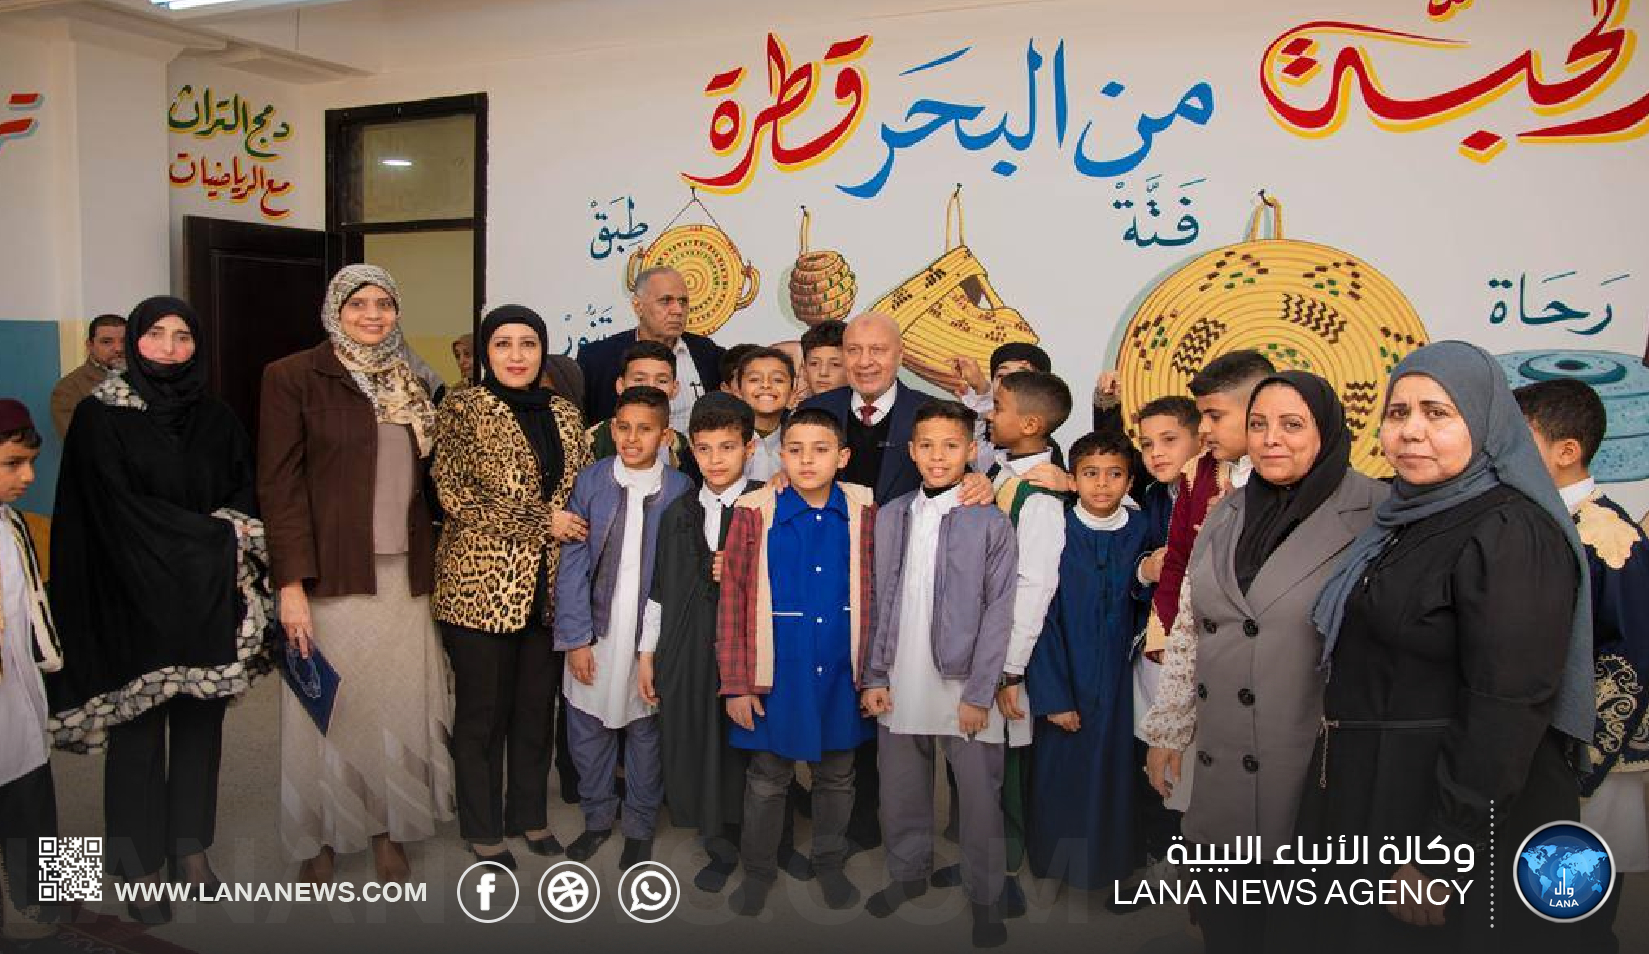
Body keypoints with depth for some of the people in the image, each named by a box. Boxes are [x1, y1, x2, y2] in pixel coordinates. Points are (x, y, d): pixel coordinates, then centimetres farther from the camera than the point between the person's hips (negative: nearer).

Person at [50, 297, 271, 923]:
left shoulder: (216, 420, 10)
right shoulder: (100, 417, -4)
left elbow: (247, 494, 8)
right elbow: (117, 508, -11)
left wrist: (237, 535, -14)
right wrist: (217, 534, -11)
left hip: (207, 602, 4)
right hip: (134, 601, -4)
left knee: (200, 726, 9)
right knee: (138, 734, 3)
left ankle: (191, 849, 23)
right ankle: (141, 870, 15)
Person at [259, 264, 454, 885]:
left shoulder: (410, 383, 13)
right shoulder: (292, 378, -2)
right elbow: (280, 485, -7)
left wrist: (430, 564, 11)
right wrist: (291, 583, -13)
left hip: (403, 574, 4)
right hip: (332, 575, -4)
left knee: (400, 706, 6)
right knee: (331, 711, 4)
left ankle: (388, 831, 22)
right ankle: (319, 840, 22)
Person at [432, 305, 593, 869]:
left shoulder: (563, 414, 11)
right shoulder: (463, 410, -3)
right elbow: (455, 495, -11)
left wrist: (576, 531, 1)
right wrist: (540, 522, -14)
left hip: (548, 584, 5)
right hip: (482, 583, -4)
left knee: (538, 706, 13)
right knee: (483, 711, 6)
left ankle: (530, 814, 30)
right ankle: (482, 829, 23)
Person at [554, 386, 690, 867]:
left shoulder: (680, 490, -6)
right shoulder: (591, 481, -3)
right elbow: (573, 562, -3)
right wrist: (576, 638, -6)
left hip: (654, 634, -1)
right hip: (596, 631, 1)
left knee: (646, 732, 12)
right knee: (588, 730, 11)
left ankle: (640, 826, 31)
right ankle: (597, 817, 34)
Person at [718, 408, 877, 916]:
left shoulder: (862, 511, -2)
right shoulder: (755, 512, -9)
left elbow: (874, 591, 4)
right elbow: (733, 600, -7)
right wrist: (735, 683, -8)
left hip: (842, 671, 2)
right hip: (777, 672, -2)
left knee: (837, 775, 17)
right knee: (767, 778, 12)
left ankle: (830, 863, 39)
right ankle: (758, 870, 34)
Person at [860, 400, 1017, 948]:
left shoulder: (991, 524, -4)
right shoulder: (889, 518, 6)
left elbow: (998, 615, -7)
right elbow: (877, 603, 7)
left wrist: (979, 694, -11)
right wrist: (874, 676, 2)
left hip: (963, 688, -3)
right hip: (899, 689, 3)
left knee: (979, 800, 6)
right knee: (901, 795, 15)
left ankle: (984, 897, 24)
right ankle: (908, 875, 36)